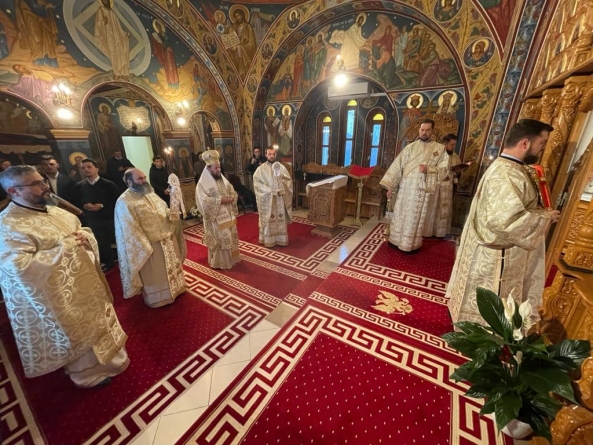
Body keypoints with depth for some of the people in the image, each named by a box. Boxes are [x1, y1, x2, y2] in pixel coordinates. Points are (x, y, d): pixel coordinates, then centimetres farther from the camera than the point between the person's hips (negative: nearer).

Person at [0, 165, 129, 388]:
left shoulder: (56, 211, 4)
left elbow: (83, 231, 13)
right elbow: (21, 267, -30)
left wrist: (84, 236, -11)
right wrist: (66, 246, -26)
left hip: (85, 284, 8)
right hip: (62, 296, -7)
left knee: (95, 323, 25)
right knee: (78, 335, 13)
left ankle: (103, 355, 50)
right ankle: (88, 374, 38)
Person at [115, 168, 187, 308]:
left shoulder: (150, 193, 8)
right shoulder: (124, 202, -16)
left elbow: (164, 210, 15)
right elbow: (130, 231, -18)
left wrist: (172, 215, -7)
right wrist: (146, 248, -20)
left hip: (167, 239, 7)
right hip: (151, 245, -7)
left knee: (172, 266, 22)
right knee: (155, 275, 10)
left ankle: (176, 288, 43)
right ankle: (158, 298, 31)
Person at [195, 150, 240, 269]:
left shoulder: (223, 179, 8)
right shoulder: (202, 183, -12)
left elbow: (232, 192, 11)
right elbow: (203, 201, -20)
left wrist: (231, 198, -11)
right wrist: (219, 200, -23)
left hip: (228, 215, 6)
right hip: (214, 217, -6)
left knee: (230, 236, 15)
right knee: (219, 239, 2)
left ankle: (231, 257, 33)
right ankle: (218, 262, 19)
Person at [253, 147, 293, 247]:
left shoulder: (281, 167, 6)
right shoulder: (261, 168, -2)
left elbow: (289, 180, 3)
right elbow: (256, 182, -9)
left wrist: (282, 189, -15)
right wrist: (269, 190, -17)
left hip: (280, 198, 3)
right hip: (267, 198, -3)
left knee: (281, 218, 8)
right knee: (268, 219, 2)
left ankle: (281, 239, 20)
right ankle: (269, 240, 13)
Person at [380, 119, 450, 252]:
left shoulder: (440, 148, 4)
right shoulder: (410, 147, 6)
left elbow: (444, 169, 0)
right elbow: (398, 165, 1)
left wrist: (429, 169, -20)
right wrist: (390, 185, -5)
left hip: (422, 190, -1)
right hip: (405, 188, 1)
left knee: (416, 218, 7)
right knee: (400, 215, 8)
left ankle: (411, 244, 21)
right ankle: (396, 240, 23)